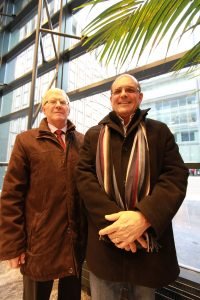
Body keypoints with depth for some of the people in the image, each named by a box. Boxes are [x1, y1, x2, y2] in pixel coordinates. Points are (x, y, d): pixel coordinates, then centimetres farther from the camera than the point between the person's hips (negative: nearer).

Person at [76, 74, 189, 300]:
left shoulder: (159, 131, 4)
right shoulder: (93, 135, 6)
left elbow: (176, 177, -6)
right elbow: (84, 176, -5)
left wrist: (143, 218, -21)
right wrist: (112, 218, -18)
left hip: (149, 241, 1)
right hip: (104, 242, 1)